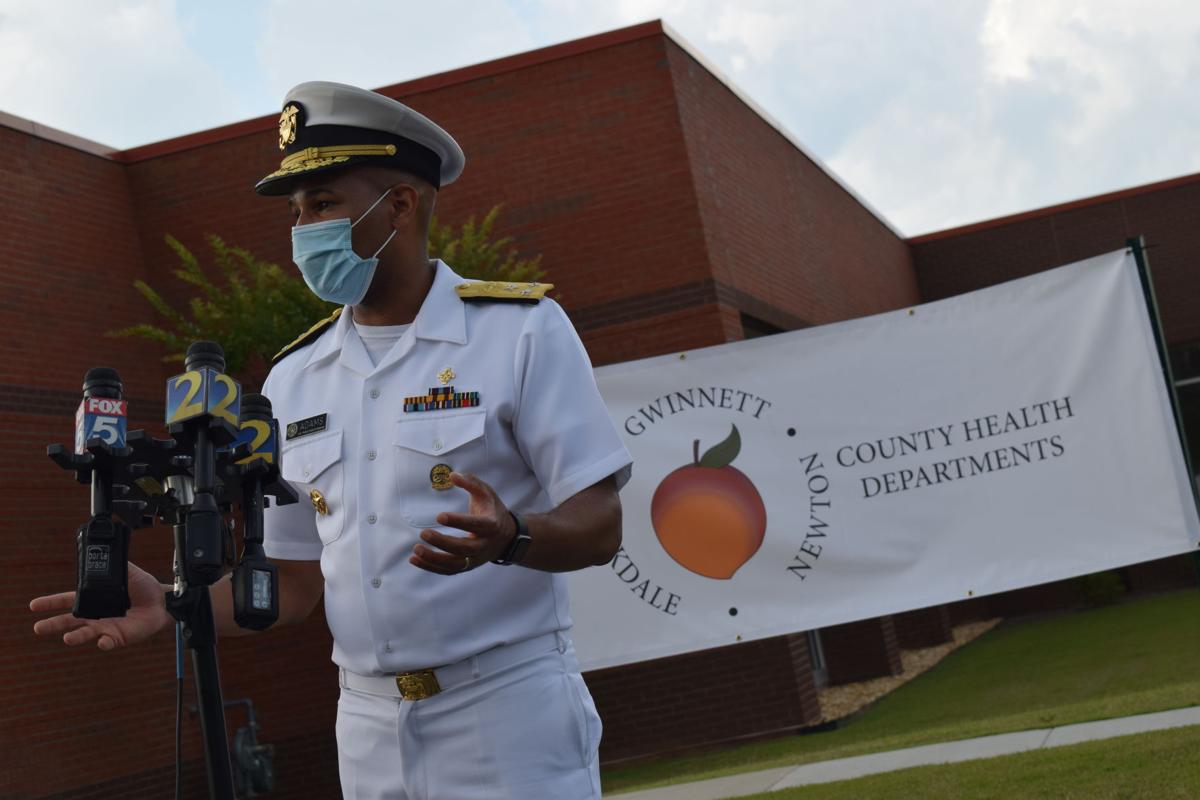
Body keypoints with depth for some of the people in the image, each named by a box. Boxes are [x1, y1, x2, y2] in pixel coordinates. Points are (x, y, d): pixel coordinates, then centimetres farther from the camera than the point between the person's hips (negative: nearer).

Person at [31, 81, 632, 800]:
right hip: (370, 733, 5)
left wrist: (509, 538, -30)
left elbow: (599, 526, -9)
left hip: (511, 714, -4)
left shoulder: (521, 328, -6)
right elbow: (298, 580, 10)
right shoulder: (294, 378, 9)